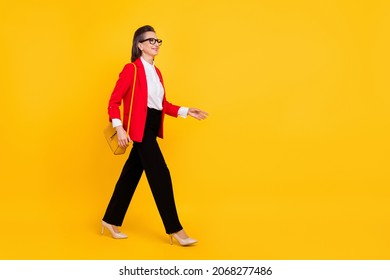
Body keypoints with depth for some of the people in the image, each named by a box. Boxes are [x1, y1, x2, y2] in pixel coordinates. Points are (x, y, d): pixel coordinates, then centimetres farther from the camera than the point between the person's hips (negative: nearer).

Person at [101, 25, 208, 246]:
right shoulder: (132, 69, -9)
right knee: (161, 175, -8)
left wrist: (186, 111, 11)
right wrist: (119, 128, -23)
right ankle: (175, 230, 0)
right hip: (140, 128, -8)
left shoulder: (156, 71, 14)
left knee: (131, 175, 13)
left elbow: (162, 104, 18)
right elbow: (114, 101, -12)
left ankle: (111, 221, 26)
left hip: (151, 128, 8)